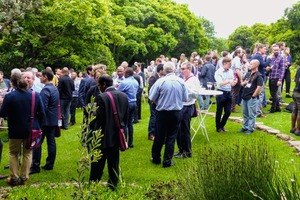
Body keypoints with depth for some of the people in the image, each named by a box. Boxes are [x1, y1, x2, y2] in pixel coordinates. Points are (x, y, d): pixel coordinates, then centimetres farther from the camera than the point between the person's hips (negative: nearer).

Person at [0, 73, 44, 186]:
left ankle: (14, 178, 18)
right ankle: (24, 177, 20)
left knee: (13, 153, 16)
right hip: (31, 130, 2)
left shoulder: (9, 96, -18)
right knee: (27, 153, 16)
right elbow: (41, 113, -3)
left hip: (16, 130, -2)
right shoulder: (35, 95, -8)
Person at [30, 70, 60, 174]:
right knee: (51, 141, 10)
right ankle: (50, 164, 17)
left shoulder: (46, 89, -17)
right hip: (53, 119, 9)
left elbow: (43, 107, -22)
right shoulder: (55, 88, 11)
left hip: (45, 120, -9)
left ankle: (35, 166, -1)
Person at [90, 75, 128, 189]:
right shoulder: (123, 96, 2)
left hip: (103, 137, -5)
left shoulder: (101, 97, -17)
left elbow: (98, 117, -18)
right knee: (114, 163, 14)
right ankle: (113, 186, 20)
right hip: (117, 136, 5)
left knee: (98, 164, 8)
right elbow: (126, 117, 7)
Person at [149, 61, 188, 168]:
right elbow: (185, 98, 0)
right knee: (171, 137, 9)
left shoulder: (160, 81, -13)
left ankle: (156, 158, 27)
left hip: (162, 112, -1)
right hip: (176, 112, 1)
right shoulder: (181, 81, -6)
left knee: (159, 136, 13)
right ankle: (167, 161, 13)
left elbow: (152, 98, -10)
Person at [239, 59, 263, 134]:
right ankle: (245, 127, 28)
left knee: (251, 114, 1)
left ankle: (251, 129, 9)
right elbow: (242, 83, 19)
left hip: (252, 98, -8)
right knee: (245, 113, 17)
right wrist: (243, 83, -4)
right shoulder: (248, 74, 12)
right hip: (244, 97, 8)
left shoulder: (258, 76, -11)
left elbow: (259, 87, -17)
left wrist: (253, 96, -15)